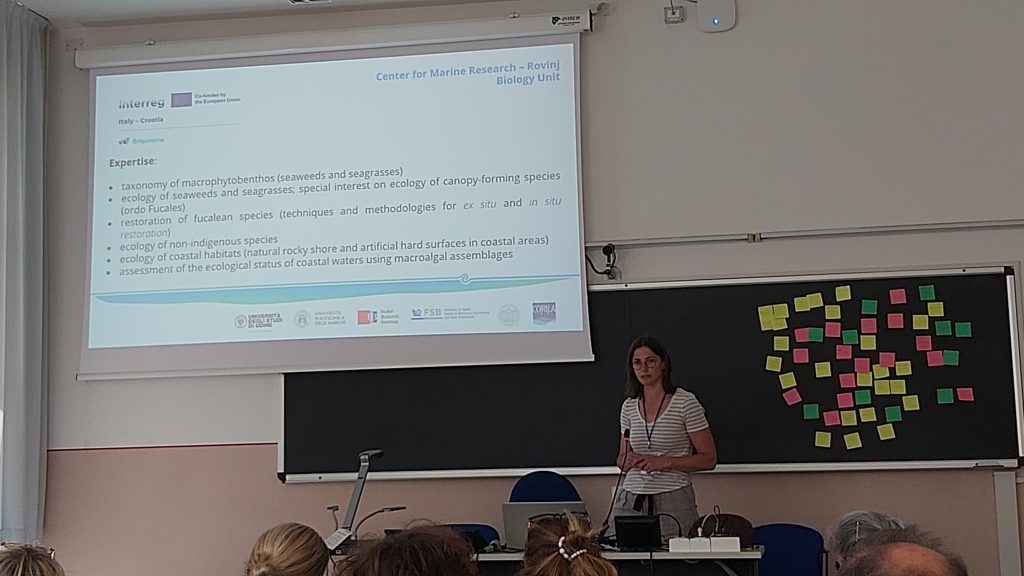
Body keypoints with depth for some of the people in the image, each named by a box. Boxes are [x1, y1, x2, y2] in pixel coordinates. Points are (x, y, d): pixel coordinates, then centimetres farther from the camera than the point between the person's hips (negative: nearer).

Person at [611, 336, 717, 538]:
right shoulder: (629, 406, 11)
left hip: (673, 500, -4)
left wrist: (664, 462, -14)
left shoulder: (685, 402, -3)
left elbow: (709, 459, -4)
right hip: (631, 498, 4)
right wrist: (627, 461, -4)